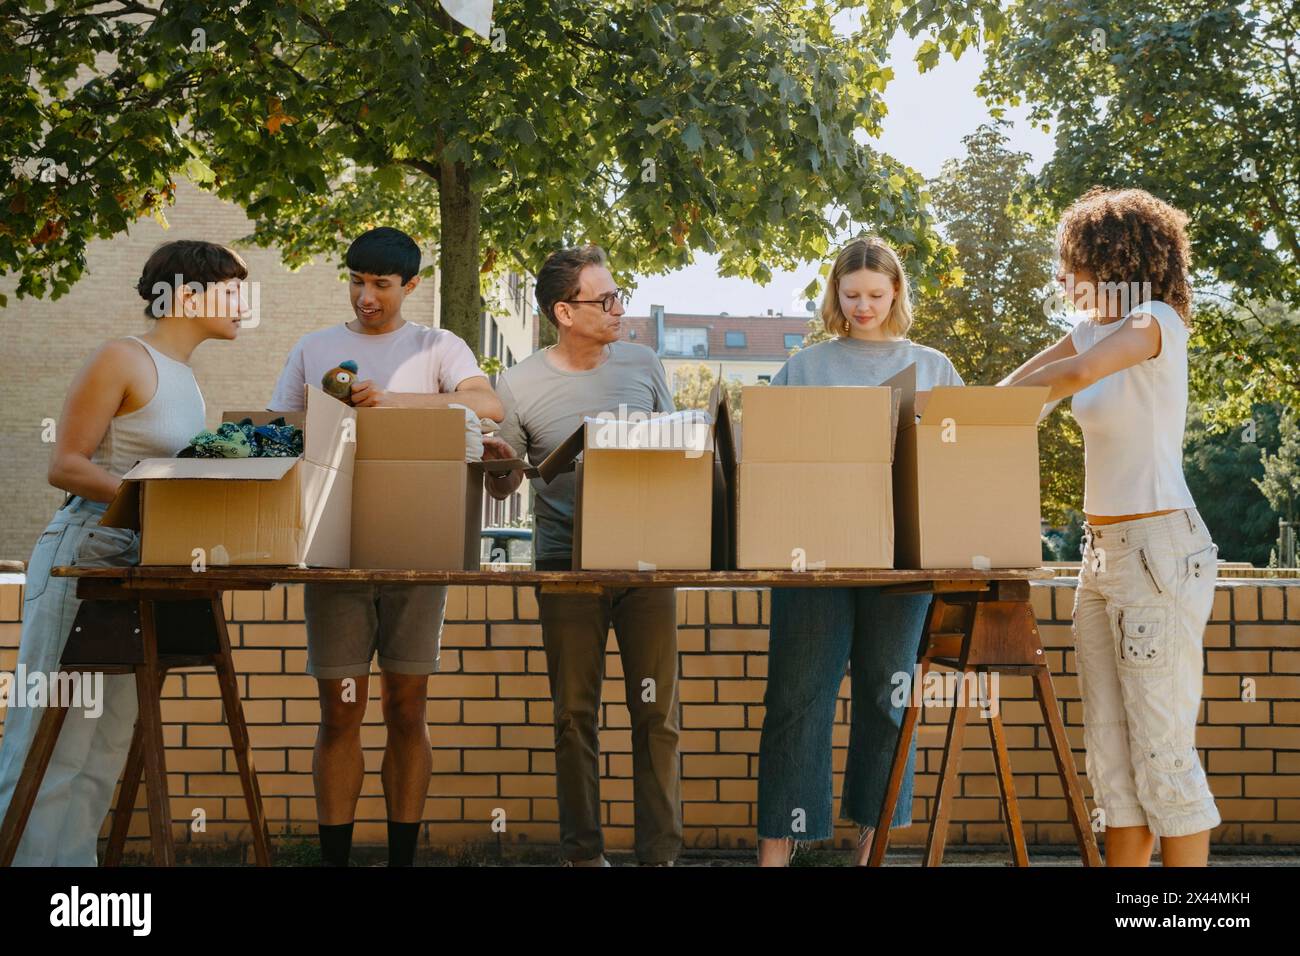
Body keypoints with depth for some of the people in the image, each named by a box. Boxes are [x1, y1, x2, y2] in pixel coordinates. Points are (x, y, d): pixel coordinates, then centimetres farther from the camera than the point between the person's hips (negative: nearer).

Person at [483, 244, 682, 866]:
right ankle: (582, 851, 17)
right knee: (575, 715, 5)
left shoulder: (643, 366, 6)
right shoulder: (519, 387, -1)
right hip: (567, 561, -1)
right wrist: (494, 463, -17)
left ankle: (661, 852, 10)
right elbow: (502, 487, 7)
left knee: (656, 711, 1)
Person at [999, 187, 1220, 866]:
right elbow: (1014, 390, 17)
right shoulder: (1094, 329, 16)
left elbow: (1080, 372, -26)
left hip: (1159, 550, -8)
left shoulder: (1156, 321, -8)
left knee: (1163, 753, -5)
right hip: (1102, 553, 8)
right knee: (1110, 754, 9)